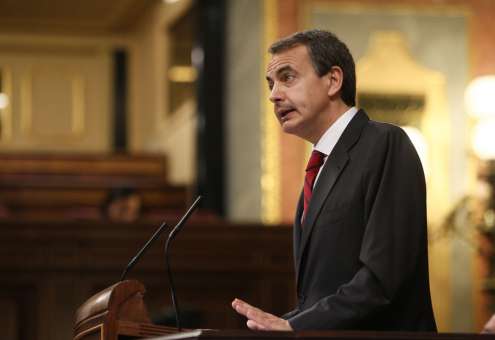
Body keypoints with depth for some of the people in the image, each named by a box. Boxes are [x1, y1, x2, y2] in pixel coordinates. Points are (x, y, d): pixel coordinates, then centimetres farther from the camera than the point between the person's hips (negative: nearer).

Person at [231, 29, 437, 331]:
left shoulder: (386, 145, -8)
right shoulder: (323, 166, 17)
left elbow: (383, 278, -17)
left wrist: (292, 327, -14)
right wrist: (271, 326, 1)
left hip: (383, 332, -7)